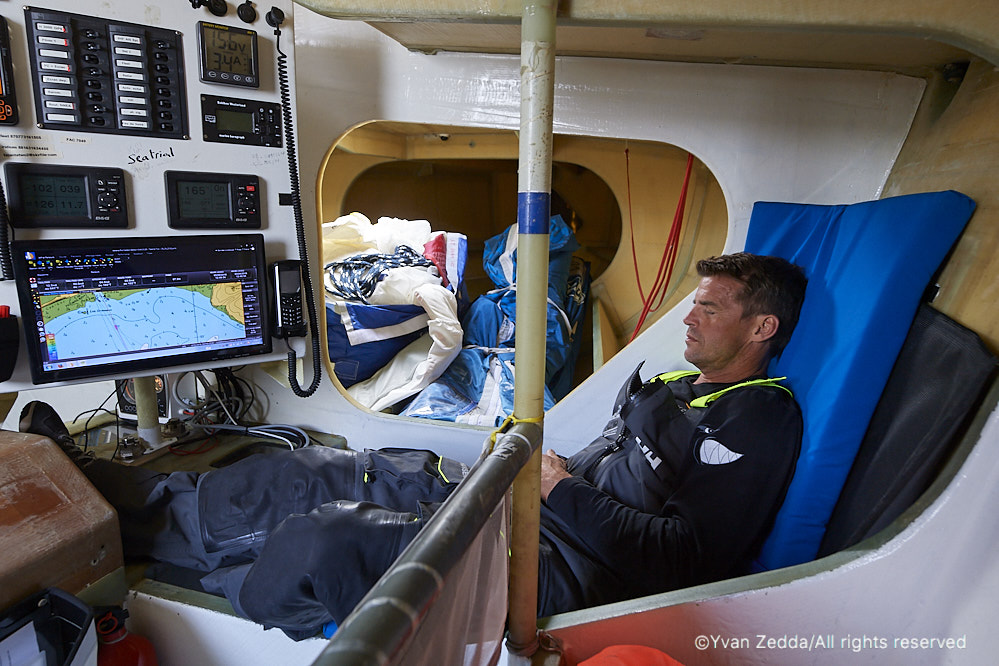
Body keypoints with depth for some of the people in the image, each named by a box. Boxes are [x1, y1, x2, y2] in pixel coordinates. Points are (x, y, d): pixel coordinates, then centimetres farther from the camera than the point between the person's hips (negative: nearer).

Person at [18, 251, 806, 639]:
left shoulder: (759, 420, -7)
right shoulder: (668, 386, 18)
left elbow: (687, 556, -17)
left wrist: (566, 492, -17)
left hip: (572, 563, -7)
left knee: (328, 542, -22)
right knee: (324, 473, 0)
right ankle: (103, 492, 13)